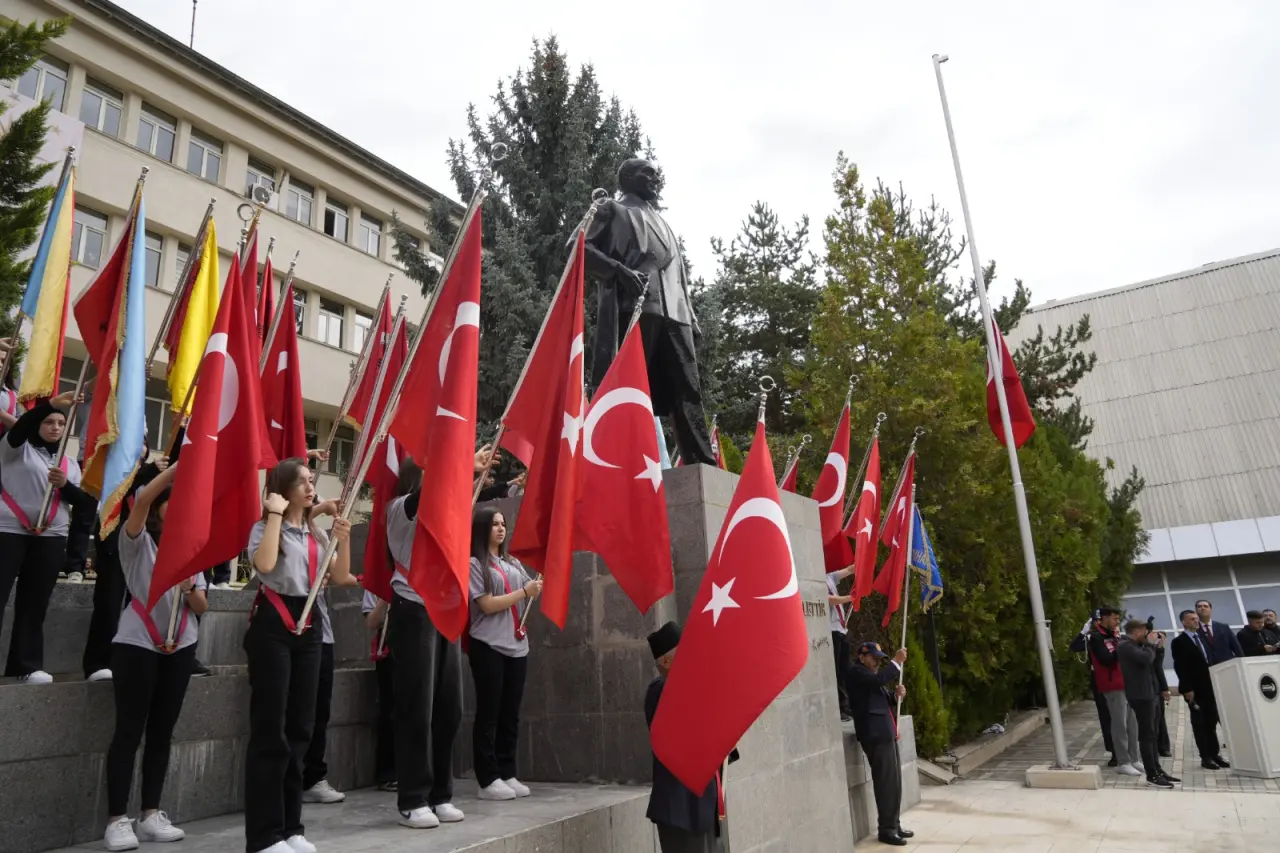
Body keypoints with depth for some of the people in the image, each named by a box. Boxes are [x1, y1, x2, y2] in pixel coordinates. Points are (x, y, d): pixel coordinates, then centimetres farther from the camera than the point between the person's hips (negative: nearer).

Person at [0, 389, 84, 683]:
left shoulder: (70, 464, 17)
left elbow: (81, 498, 9)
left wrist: (64, 485, -12)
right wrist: (50, 404, -30)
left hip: (51, 537, 4)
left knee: (35, 603, 5)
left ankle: (27, 665, 8)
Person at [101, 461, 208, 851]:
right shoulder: (138, 541, 1)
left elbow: (202, 606, 8)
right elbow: (142, 499, -21)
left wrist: (190, 590, -14)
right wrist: (180, 464, -26)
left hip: (180, 647, 5)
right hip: (136, 644, -4)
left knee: (162, 731, 7)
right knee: (130, 729, -5)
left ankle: (151, 814, 14)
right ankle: (117, 820, 2)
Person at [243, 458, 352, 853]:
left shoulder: (316, 534, 14)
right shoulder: (266, 528, -3)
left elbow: (341, 577, 9)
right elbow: (265, 564, -24)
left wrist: (343, 541, -6)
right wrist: (275, 513, -18)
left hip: (307, 627, 6)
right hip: (272, 626, -6)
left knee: (300, 729, 9)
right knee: (269, 731, -4)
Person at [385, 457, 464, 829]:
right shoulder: (402, 508, -2)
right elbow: (429, 489, -19)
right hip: (414, 613, -7)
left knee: (448, 707, 7)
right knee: (417, 709, -4)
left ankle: (440, 795, 16)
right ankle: (412, 801, 5)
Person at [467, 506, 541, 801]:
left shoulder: (514, 564, 15)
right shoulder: (474, 564, -3)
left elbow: (529, 598, 14)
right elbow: (487, 605, -10)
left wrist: (539, 588, -5)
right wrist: (524, 592, -10)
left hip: (517, 645, 6)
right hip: (488, 647, -6)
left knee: (511, 714, 9)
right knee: (489, 714, 0)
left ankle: (508, 774, 17)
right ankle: (488, 780, 6)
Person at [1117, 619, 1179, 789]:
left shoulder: (1138, 645, 17)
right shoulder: (1125, 646, -14)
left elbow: (1156, 665, 18)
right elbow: (1146, 658, -28)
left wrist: (1159, 647, 7)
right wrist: (1151, 644, -11)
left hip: (1152, 693, 10)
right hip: (1141, 696, -10)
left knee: (1152, 735, 14)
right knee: (1147, 735, -7)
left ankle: (1157, 770, 21)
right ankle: (1152, 775, -3)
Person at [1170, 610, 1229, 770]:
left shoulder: (1202, 637, 15)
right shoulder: (1178, 642, -7)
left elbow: (1209, 661, 14)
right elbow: (1179, 667, -12)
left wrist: (1215, 683, 7)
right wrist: (1187, 689, -16)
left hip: (1209, 686, 6)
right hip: (1194, 689, -6)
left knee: (1211, 722, 10)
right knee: (1199, 723, 1)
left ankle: (1215, 754, 17)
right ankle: (1205, 757, 5)